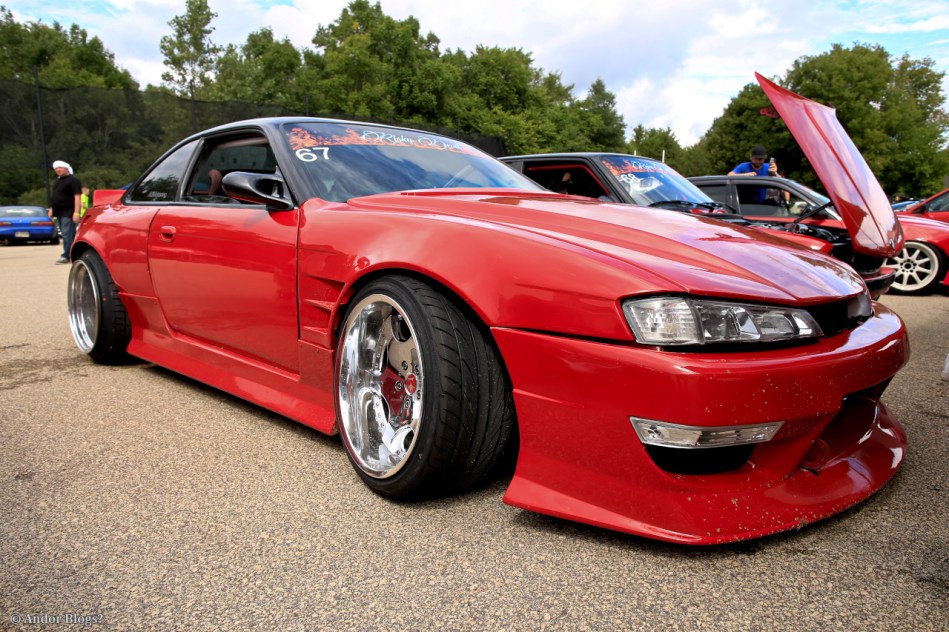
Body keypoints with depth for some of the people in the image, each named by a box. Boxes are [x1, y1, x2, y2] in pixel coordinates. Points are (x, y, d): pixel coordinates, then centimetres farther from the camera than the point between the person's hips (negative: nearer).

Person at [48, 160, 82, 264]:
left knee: (67, 235, -11)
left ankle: (66, 256, -10)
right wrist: (51, 209, 22)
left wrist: (76, 212, -23)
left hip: (68, 213, -9)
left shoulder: (73, 180, -9)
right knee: (70, 234, 10)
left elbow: (77, 197, -16)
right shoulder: (57, 180, 19)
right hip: (59, 213, 9)